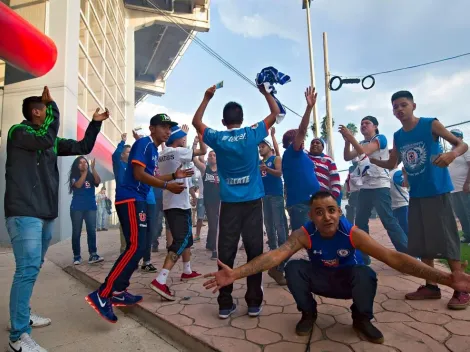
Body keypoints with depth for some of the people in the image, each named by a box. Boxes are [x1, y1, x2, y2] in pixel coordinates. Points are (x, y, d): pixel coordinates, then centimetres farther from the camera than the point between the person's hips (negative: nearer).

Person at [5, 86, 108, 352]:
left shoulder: (51, 141, 16)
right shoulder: (18, 132, -4)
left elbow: (83, 147, 20)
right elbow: (46, 139, -23)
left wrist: (96, 122, 15)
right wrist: (53, 106, -12)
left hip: (46, 213, 8)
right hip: (24, 212, -8)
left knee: (34, 267, 16)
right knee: (28, 269, -12)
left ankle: (22, 314, 31)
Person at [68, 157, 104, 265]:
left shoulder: (91, 176, 9)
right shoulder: (74, 176, 4)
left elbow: (98, 181, -10)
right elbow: (78, 185, -15)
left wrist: (93, 168, -18)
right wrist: (85, 171, -15)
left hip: (91, 207, 2)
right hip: (77, 208, -1)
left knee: (92, 231, -7)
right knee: (76, 232, 1)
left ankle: (93, 255, -9)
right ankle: (77, 256, 6)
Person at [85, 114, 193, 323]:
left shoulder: (154, 149, 19)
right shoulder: (144, 143, -9)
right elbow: (139, 174, -18)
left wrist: (174, 175, 18)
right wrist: (167, 185, -18)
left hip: (137, 200, 10)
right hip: (130, 199, -10)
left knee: (138, 247, 11)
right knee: (135, 247, -17)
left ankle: (118, 292, 18)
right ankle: (101, 295, -15)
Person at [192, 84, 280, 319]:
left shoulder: (217, 138, 0)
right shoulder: (252, 134, -2)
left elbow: (196, 122, 18)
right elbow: (276, 113, 11)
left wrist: (207, 98, 20)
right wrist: (265, 92, 21)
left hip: (229, 203, 1)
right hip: (253, 202, 0)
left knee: (226, 253, 5)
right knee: (254, 251, 6)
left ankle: (225, 304, 10)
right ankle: (254, 303, 11)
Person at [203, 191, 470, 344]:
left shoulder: (353, 233, -29)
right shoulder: (305, 234, -28)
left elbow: (394, 257, -34)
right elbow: (275, 256, -40)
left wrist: (445, 278, -47)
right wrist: (236, 274, -54)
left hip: (349, 280, 0)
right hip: (321, 279, 1)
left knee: (365, 274, -35)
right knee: (293, 268, -29)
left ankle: (362, 319, -2)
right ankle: (308, 314, -1)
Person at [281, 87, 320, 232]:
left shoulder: (299, 155, 20)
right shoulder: (291, 152, -5)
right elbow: (302, 130, -18)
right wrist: (309, 107, -27)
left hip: (308, 202, 10)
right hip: (300, 203, -10)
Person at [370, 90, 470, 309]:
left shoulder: (430, 124, -6)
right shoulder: (398, 136, 9)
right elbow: (391, 164, 17)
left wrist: (452, 154, -30)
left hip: (437, 191, -6)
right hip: (416, 194, 6)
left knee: (446, 238, -4)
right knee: (422, 241, 9)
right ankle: (431, 286, 20)